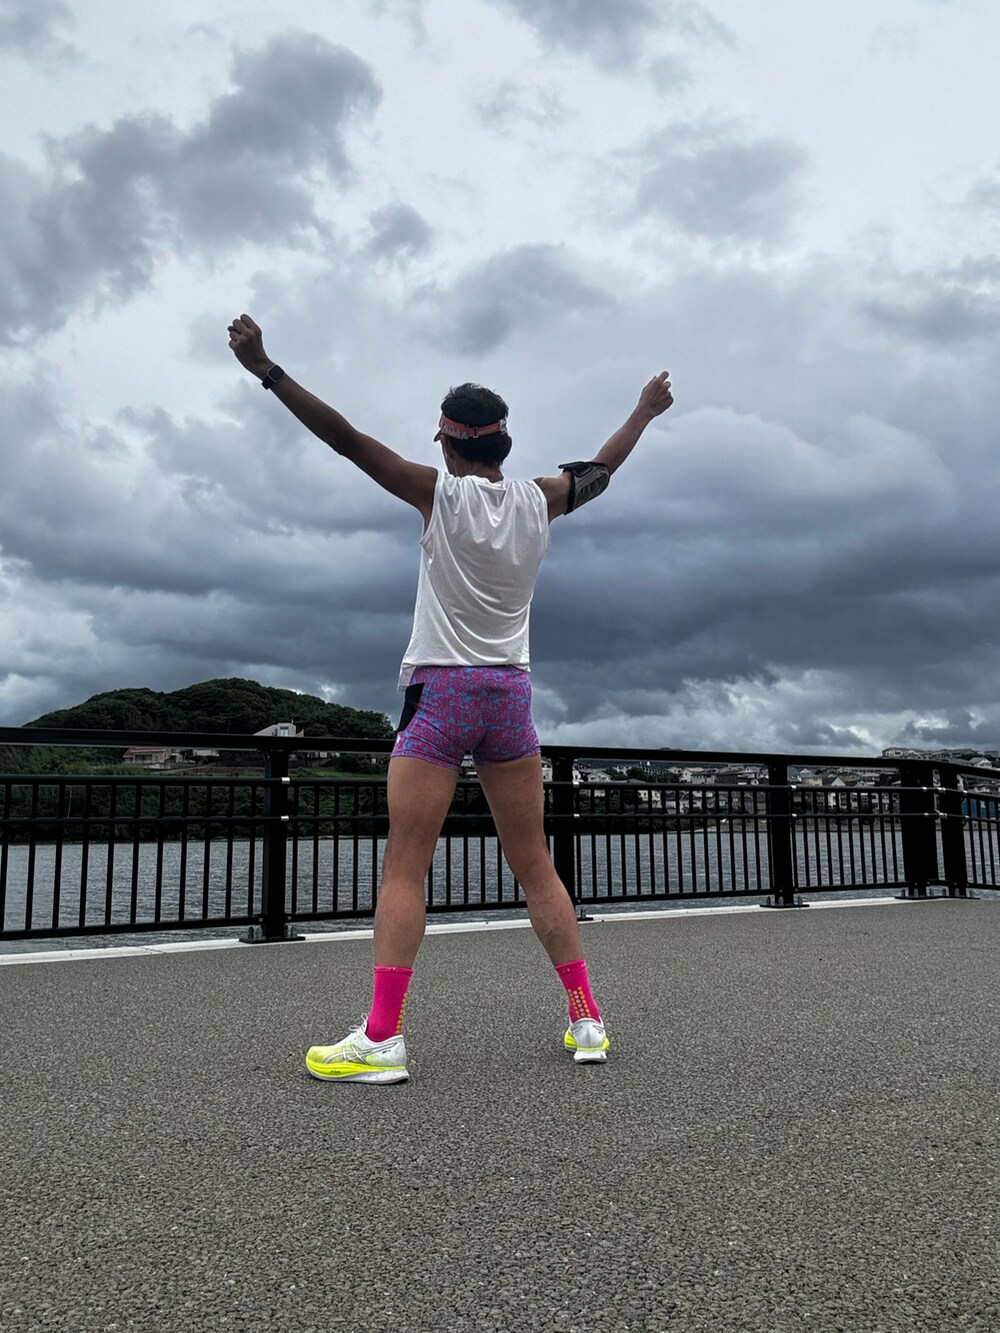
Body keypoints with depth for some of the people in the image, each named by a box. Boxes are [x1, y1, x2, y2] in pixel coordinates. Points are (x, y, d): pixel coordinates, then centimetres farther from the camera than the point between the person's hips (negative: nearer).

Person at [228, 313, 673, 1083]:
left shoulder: (440, 493, -4)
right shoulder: (540, 500, 7)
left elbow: (346, 438, -9)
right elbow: (603, 467, 24)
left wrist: (267, 370, -5)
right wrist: (646, 411, 41)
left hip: (439, 693, -4)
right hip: (511, 695, 5)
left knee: (404, 868, -3)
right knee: (536, 867, 10)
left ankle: (382, 1040, -5)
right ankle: (587, 1022, 15)